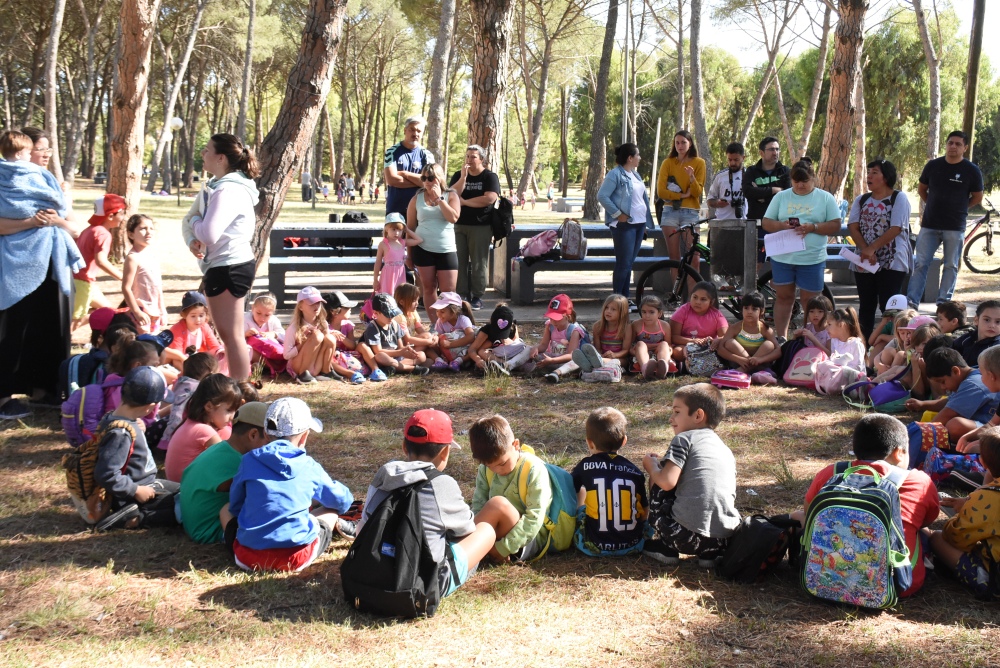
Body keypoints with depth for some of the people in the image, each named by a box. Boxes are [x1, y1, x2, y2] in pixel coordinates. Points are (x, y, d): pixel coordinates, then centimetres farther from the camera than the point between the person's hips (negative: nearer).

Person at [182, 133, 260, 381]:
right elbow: (188, 220, 13)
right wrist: (192, 240, -9)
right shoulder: (213, 186, 13)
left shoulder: (229, 191, -20)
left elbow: (209, 234, -27)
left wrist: (195, 221, -5)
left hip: (229, 267, -11)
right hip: (219, 266, 11)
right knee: (227, 333, 18)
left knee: (231, 334, -5)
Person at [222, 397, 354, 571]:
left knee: (226, 509, 29)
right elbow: (343, 501, 21)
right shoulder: (310, 467, 5)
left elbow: (235, 505, 17)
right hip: (297, 559, 0)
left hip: (248, 558, 0)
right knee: (331, 511, 26)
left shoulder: (249, 460, 5)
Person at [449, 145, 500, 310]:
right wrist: (463, 177, -14)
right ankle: (461, 295, 8)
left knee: (479, 263, -2)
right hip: (459, 225, 4)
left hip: (481, 226, -4)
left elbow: (490, 198, -15)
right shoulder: (458, 175, 12)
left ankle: (477, 297, 3)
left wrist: (464, 201, -8)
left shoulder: (490, 177, 0)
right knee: (459, 261, 2)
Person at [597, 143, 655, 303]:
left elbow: (643, 197, 22)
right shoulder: (616, 174, -11)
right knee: (623, 264, -9)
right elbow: (602, 196, -17)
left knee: (629, 263, 11)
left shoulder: (635, 175, 16)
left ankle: (625, 298, 17)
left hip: (639, 224, 8)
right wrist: (618, 214, -16)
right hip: (625, 225, -8)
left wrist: (646, 221, 16)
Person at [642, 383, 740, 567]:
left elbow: (667, 482, -12)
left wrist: (651, 466, 11)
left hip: (688, 536, -6)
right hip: (725, 540, 6)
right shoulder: (726, 450, 21)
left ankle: (666, 548, 16)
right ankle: (710, 553, 13)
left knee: (658, 482, 17)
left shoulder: (684, 438, 1)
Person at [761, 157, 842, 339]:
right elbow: (766, 222, 7)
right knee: (783, 297, 8)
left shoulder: (825, 198, 3)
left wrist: (812, 227, -17)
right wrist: (781, 225, -14)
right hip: (782, 257, 2)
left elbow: (835, 226, -1)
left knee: (809, 301, 3)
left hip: (812, 259, -2)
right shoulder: (781, 197, 9)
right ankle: (780, 338, 14)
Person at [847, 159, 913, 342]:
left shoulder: (899, 198, -3)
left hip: (892, 262, -5)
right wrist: (865, 251, -14)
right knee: (866, 306, 9)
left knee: (888, 307, -7)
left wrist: (872, 249, -18)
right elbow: (853, 227, 1)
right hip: (863, 263, 5)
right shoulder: (861, 200, 12)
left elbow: (895, 229, -13)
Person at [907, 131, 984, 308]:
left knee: (951, 266, 6)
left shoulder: (972, 171, -4)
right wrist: (935, 205, 10)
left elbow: (977, 197, 6)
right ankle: (911, 301, -4)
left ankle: (943, 302, 14)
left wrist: (958, 207, 6)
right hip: (929, 225, 1)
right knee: (921, 263, -3)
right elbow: (921, 189, 16)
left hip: (955, 227, -1)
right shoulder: (933, 165, 2)